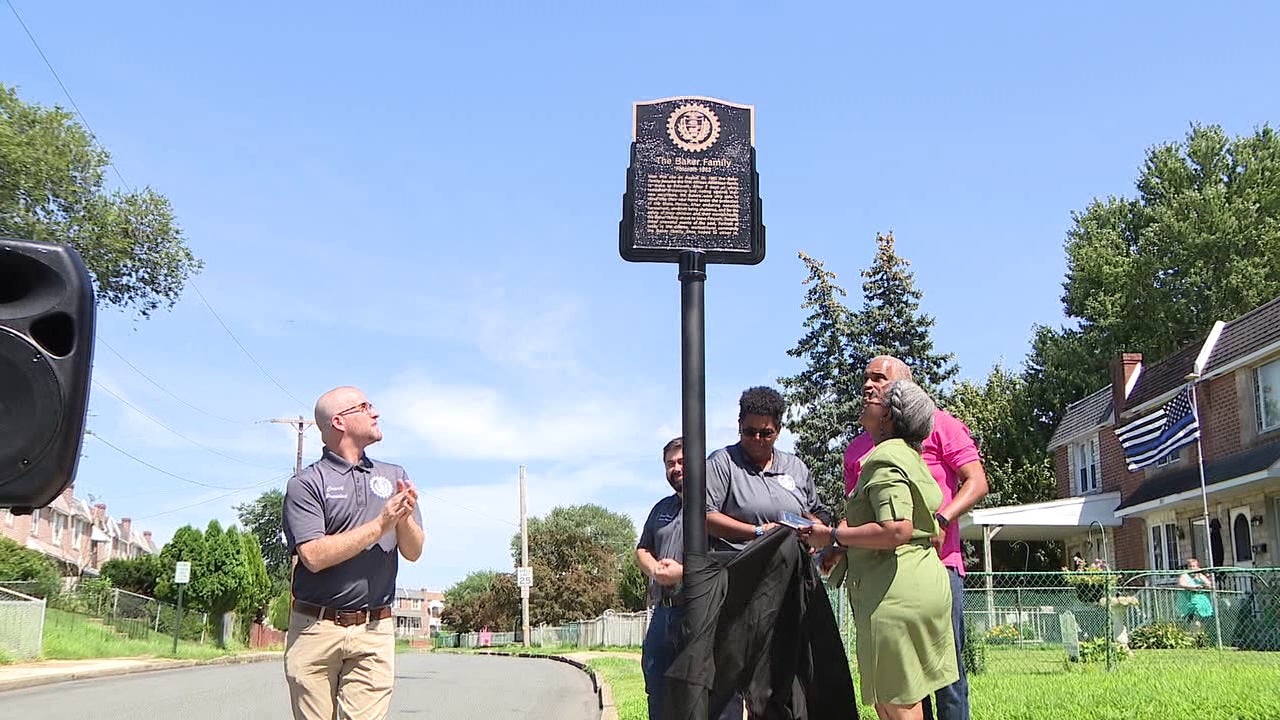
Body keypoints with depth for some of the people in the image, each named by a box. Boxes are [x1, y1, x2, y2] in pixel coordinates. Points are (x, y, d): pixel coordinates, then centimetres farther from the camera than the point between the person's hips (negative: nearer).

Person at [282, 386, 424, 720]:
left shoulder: (395, 477, 13)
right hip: (316, 628, -2)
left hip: (375, 630, 2)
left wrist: (405, 519, -13)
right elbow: (314, 555, -13)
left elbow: (413, 552, 8)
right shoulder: (306, 484, 0)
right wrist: (380, 525, -13)